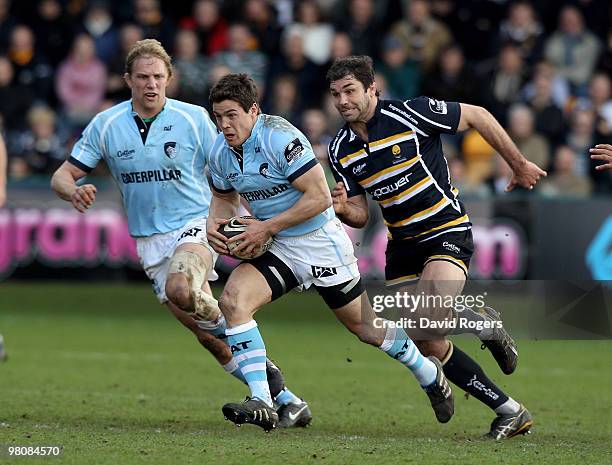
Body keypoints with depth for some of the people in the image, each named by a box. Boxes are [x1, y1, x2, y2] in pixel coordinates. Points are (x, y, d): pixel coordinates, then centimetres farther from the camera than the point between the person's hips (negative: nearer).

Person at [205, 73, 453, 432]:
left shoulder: (280, 137, -24)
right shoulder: (220, 153, -3)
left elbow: (320, 196, -25)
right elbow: (225, 197, 17)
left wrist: (267, 227, -25)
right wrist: (214, 223, -6)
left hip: (321, 243, -6)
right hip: (276, 250, 6)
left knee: (366, 328, 9)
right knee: (232, 299, -22)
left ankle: (429, 374, 37)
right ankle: (261, 403, -22)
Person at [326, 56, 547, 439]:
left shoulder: (410, 114, -16)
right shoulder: (341, 150, 1)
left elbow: (477, 116, -5)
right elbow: (360, 214, 7)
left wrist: (520, 165, 1)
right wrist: (342, 209, -18)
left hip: (448, 231, -6)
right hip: (402, 245, 6)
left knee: (427, 318, -29)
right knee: (427, 346, 0)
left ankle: (483, 322, 4)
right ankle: (511, 413, 12)